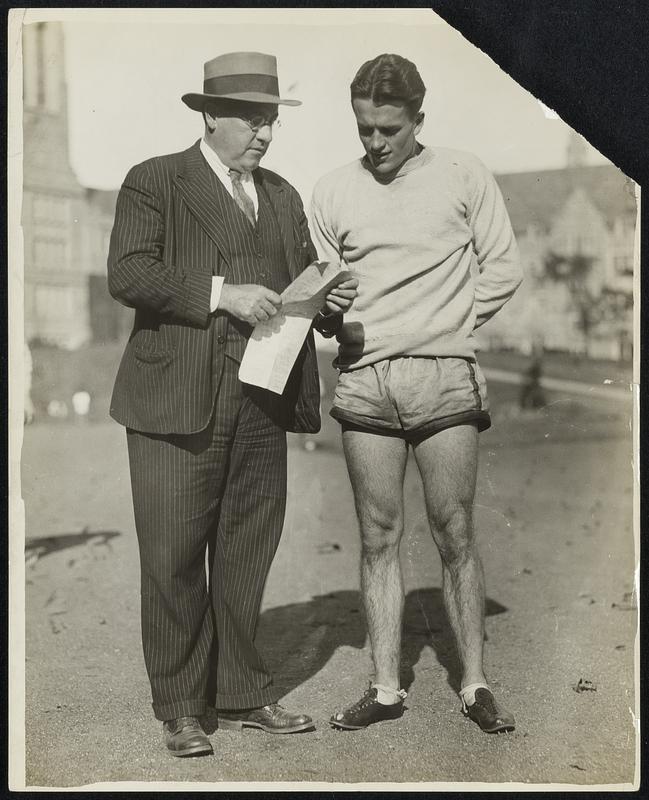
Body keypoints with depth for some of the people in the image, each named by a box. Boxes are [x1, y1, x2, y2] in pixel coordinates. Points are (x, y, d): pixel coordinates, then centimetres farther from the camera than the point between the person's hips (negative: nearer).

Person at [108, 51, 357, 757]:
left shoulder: (283, 198, 20)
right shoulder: (153, 183, 2)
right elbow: (127, 275, -10)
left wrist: (329, 301, 1)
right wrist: (221, 293, -19)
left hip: (263, 404, 5)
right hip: (177, 401, -5)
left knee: (246, 557, 10)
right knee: (174, 561, 0)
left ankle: (241, 696, 23)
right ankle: (180, 709, 13)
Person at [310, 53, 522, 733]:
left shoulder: (462, 176, 6)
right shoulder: (332, 192, 11)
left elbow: (502, 269, 7)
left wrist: (445, 326, 1)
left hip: (444, 377, -2)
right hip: (364, 382, 2)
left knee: (454, 534, 1)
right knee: (379, 538, 4)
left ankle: (474, 685, 11)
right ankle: (385, 689, 12)